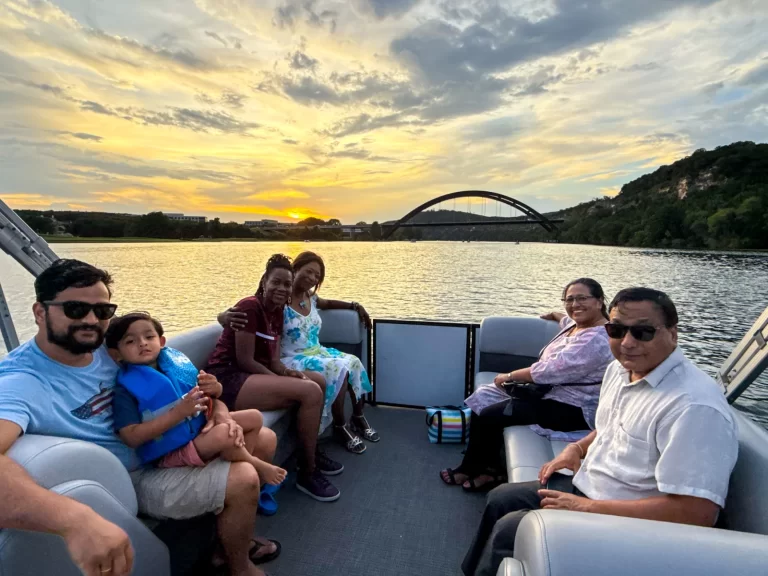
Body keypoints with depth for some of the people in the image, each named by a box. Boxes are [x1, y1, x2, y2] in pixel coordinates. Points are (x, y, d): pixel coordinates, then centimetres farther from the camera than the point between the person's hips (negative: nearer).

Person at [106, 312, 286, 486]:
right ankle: (255, 464, -2)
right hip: (172, 452, -7)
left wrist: (214, 389, -12)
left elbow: (206, 395, 15)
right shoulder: (126, 388, -13)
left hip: (202, 426, 7)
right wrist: (178, 412, -29)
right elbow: (131, 437, -22)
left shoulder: (175, 364, 2)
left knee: (255, 417, 6)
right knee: (224, 432, -31)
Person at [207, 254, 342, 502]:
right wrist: (282, 380, -14)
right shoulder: (250, 306, -14)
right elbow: (244, 360, -16)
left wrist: (288, 373, -12)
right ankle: (306, 473, -5)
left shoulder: (276, 313, 11)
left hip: (251, 375, 9)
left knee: (319, 381, 5)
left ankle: (311, 452, 18)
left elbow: (274, 360, 9)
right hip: (228, 380, -9)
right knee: (310, 392, -21)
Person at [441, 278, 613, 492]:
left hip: (573, 409, -11)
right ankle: (485, 470, 9)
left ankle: (470, 470, 11)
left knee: (490, 415, -16)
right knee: (483, 396, 4)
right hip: (549, 391, 11)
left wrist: (509, 376, -17)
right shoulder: (575, 324, 8)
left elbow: (550, 370, -28)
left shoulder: (597, 339, -24)